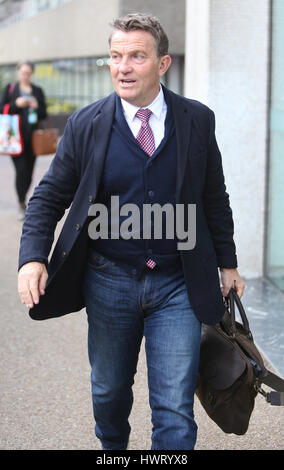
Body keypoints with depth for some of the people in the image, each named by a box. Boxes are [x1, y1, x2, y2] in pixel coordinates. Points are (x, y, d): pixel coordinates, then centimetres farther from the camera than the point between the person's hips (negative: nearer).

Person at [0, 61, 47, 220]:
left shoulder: (38, 91, 13)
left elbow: (44, 114, 13)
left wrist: (36, 107, -8)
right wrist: (16, 104, -12)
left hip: (33, 137, 3)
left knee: (29, 171, 4)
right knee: (21, 170, -12)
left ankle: (23, 198, 23)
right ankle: (22, 205, -9)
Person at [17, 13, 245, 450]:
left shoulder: (198, 120, -1)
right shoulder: (86, 124, -4)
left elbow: (215, 197, 9)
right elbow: (50, 195, 1)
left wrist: (227, 262, 12)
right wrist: (33, 256, -14)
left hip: (178, 284, -1)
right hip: (109, 280, 1)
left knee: (175, 409, -3)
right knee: (108, 393, 19)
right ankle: (113, 447, 48)